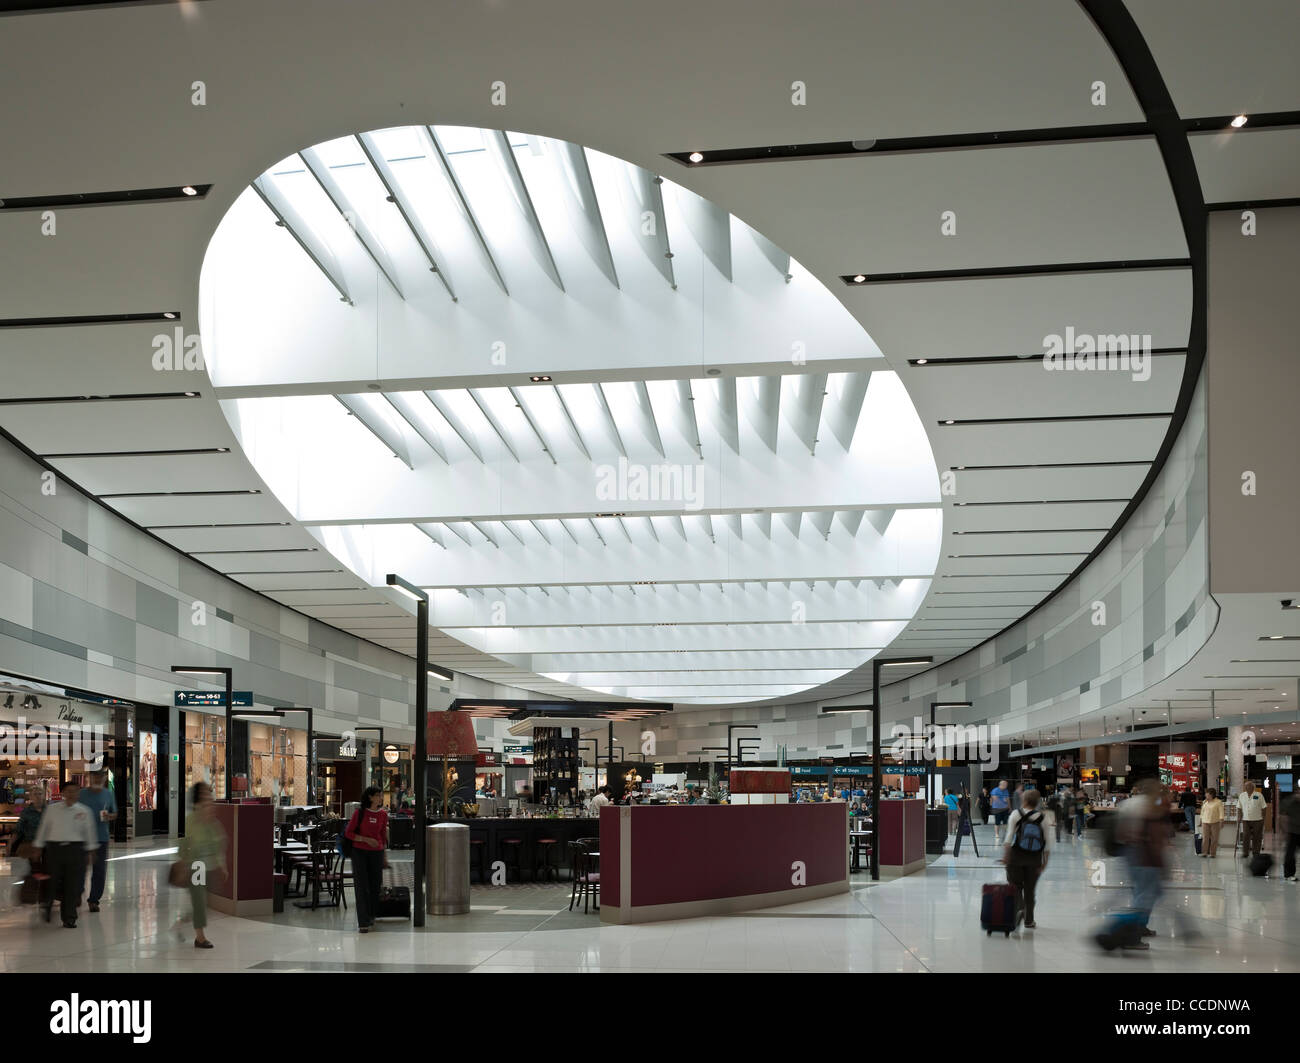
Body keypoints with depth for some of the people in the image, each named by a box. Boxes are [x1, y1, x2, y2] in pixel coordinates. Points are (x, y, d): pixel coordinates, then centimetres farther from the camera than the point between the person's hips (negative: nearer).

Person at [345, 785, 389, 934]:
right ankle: (363, 923, -5)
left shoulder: (383, 815, 5)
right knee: (361, 887, -6)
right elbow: (348, 833, -3)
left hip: (376, 853, 3)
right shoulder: (359, 813, -5)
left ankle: (371, 918, 22)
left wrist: (385, 857, 16)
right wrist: (366, 839, -15)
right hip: (359, 852, -3)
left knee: (375, 886, 5)